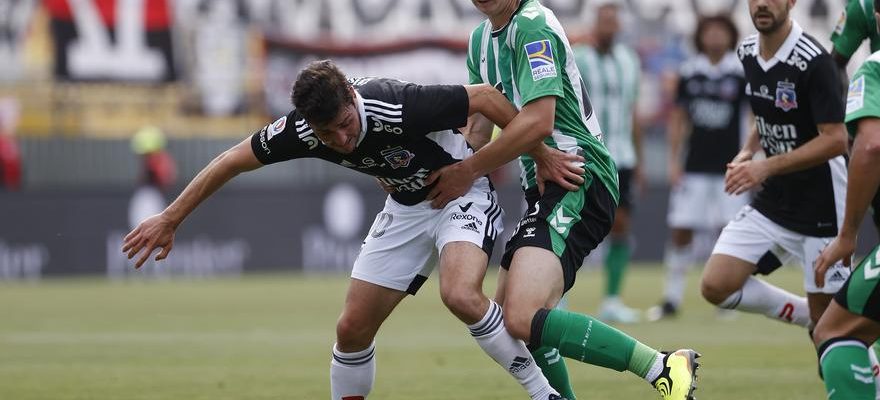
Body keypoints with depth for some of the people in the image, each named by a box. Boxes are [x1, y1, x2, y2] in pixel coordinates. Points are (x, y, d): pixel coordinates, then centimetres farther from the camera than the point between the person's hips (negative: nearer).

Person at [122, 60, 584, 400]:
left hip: (462, 193, -6)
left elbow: (486, 97, -24)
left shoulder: (398, 107, -36)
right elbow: (233, 160, -5)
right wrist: (169, 218, -1)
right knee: (353, 329, 1)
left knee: (460, 295, -33)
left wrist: (542, 155, -15)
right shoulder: (301, 130, -20)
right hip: (405, 206, 6)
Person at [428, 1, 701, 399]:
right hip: (545, 187, 10)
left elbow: (538, 121, -23)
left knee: (523, 319, -26)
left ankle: (663, 367, -24)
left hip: (577, 183, -10)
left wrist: (469, 169, -15)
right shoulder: (481, 38, 17)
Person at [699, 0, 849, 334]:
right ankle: (804, 315, 14)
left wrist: (767, 167, -24)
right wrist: (748, 152, 1)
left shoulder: (812, 60, -20)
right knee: (715, 286, -5)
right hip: (772, 201, 7)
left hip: (820, 205, -7)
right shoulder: (748, 53, 5)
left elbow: (835, 140, -22)